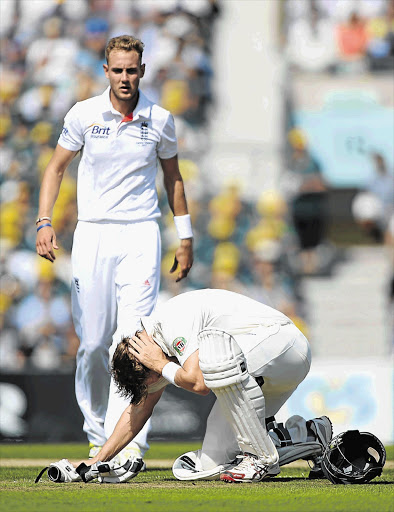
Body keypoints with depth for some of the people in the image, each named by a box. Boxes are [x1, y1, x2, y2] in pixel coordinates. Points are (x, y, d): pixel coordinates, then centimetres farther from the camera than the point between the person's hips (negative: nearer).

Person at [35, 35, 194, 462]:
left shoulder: (160, 120, 3)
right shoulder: (83, 115, 1)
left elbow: (172, 177, 16)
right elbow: (56, 168, 9)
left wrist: (185, 238, 16)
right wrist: (44, 222, -4)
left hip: (141, 235, -1)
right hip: (93, 234, 1)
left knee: (133, 339, -13)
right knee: (92, 343, 0)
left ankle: (129, 439, -18)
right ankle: (98, 435, 16)